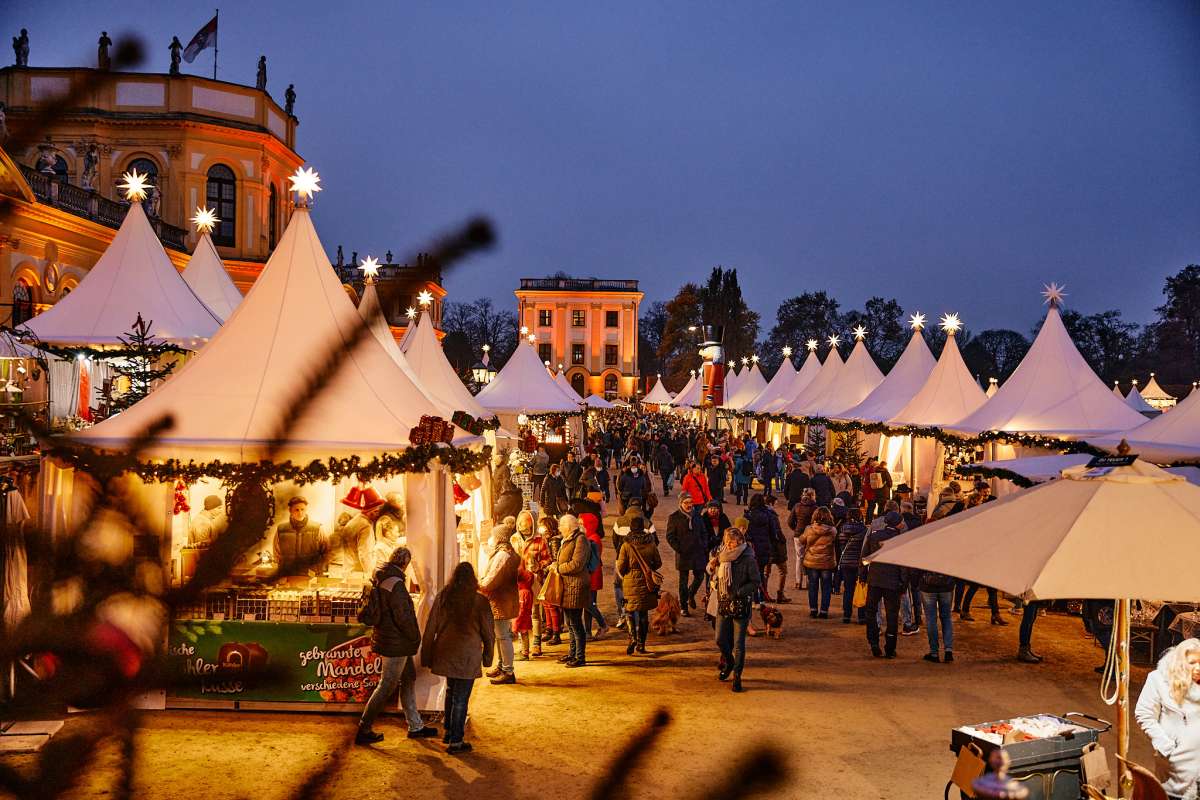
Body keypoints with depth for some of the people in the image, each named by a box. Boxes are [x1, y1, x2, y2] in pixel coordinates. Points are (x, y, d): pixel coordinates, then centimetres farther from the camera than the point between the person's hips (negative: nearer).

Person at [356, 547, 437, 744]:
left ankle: (416, 726, 26)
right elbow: (403, 617, -24)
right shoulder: (395, 584, -23)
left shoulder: (379, 579, 7)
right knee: (387, 686, 1)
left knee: (409, 679, 17)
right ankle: (364, 730, 10)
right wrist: (416, 637, -8)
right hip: (395, 643, -10)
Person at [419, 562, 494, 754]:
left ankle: (448, 732, 33)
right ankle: (455, 741, 8)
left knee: (450, 692, 23)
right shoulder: (479, 601, -8)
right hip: (467, 656, -4)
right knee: (461, 698, 4)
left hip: (445, 653, 4)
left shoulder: (442, 598, 0)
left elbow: (430, 629, 3)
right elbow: (488, 633, -2)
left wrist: (427, 656, 10)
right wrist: (488, 656, 11)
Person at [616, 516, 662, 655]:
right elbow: (658, 563, 7)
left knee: (631, 612, 8)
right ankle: (641, 644, 17)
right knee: (644, 613, 13)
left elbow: (620, 567, -8)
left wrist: (622, 575, 13)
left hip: (630, 582, -2)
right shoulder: (650, 544, -4)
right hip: (647, 583, 2)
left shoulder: (626, 546, -11)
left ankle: (633, 638, -13)